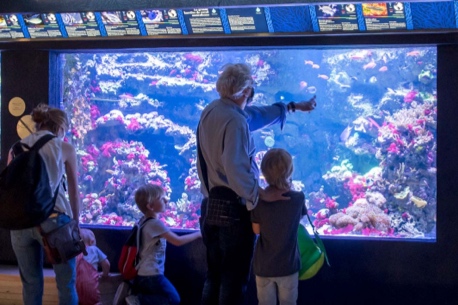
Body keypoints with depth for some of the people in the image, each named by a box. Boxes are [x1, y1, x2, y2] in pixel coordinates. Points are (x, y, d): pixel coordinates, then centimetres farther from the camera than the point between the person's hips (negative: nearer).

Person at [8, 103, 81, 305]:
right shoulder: (64, 148, 8)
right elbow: (74, 192, 13)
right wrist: (75, 222, 24)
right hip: (53, 219, -3)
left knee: (31, 284, 12)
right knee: (66, 284, 6)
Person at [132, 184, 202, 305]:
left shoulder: (143, 221, 7)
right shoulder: (156, 223, -17)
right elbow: (178, 241, -17)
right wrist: (198, 234, -7)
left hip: (141, 274, 9)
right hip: (151, 275, -9)